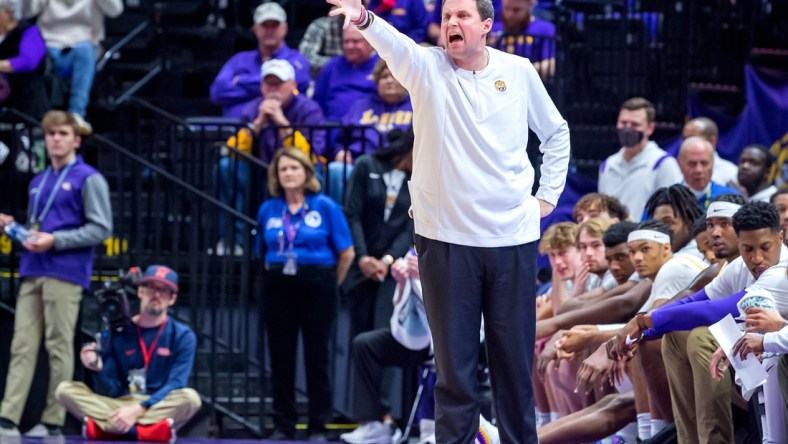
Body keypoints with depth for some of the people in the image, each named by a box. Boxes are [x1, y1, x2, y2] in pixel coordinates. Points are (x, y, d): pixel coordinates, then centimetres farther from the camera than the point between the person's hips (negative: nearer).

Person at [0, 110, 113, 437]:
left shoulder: (88, 179, -1)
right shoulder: (38, 182, 21)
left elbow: (100, 229, -7)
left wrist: (55, 240, -15)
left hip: (65, 273, -6)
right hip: (32, 273, 6)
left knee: (58, 347, -4)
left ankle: (53, 421, 0)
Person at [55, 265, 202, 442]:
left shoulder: (183, 336, 2)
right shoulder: (117, 333, 8)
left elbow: (176, 386, -9)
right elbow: (113, 390, 5)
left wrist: (137, 410, -23)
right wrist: (99, 369, -17)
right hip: (120, 404, 2)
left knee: (190, 398, -34)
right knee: (65, 389, -18)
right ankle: (145, 431, -31)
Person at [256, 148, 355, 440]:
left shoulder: (325, 207, -3)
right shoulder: (268, 210, 6)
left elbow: (347, 253, 0)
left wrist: (329, 285, 5)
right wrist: (275, 277, 9)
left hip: (317, 286, -3)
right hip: (278, 286, 3)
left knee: (316, 358, 0)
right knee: (281, 359, 4)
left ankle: (318, 428, 4)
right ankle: (283, 426, 10)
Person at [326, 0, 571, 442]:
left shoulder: (519, 72, 3)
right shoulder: (427, 67, -3)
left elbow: (556, 133, 18)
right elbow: (393, 44, -26)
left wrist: (549, 195, 10)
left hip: (514, 238, 1)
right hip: (447, 238, -1)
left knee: (515, 360, 8)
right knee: (455, 362, 2)